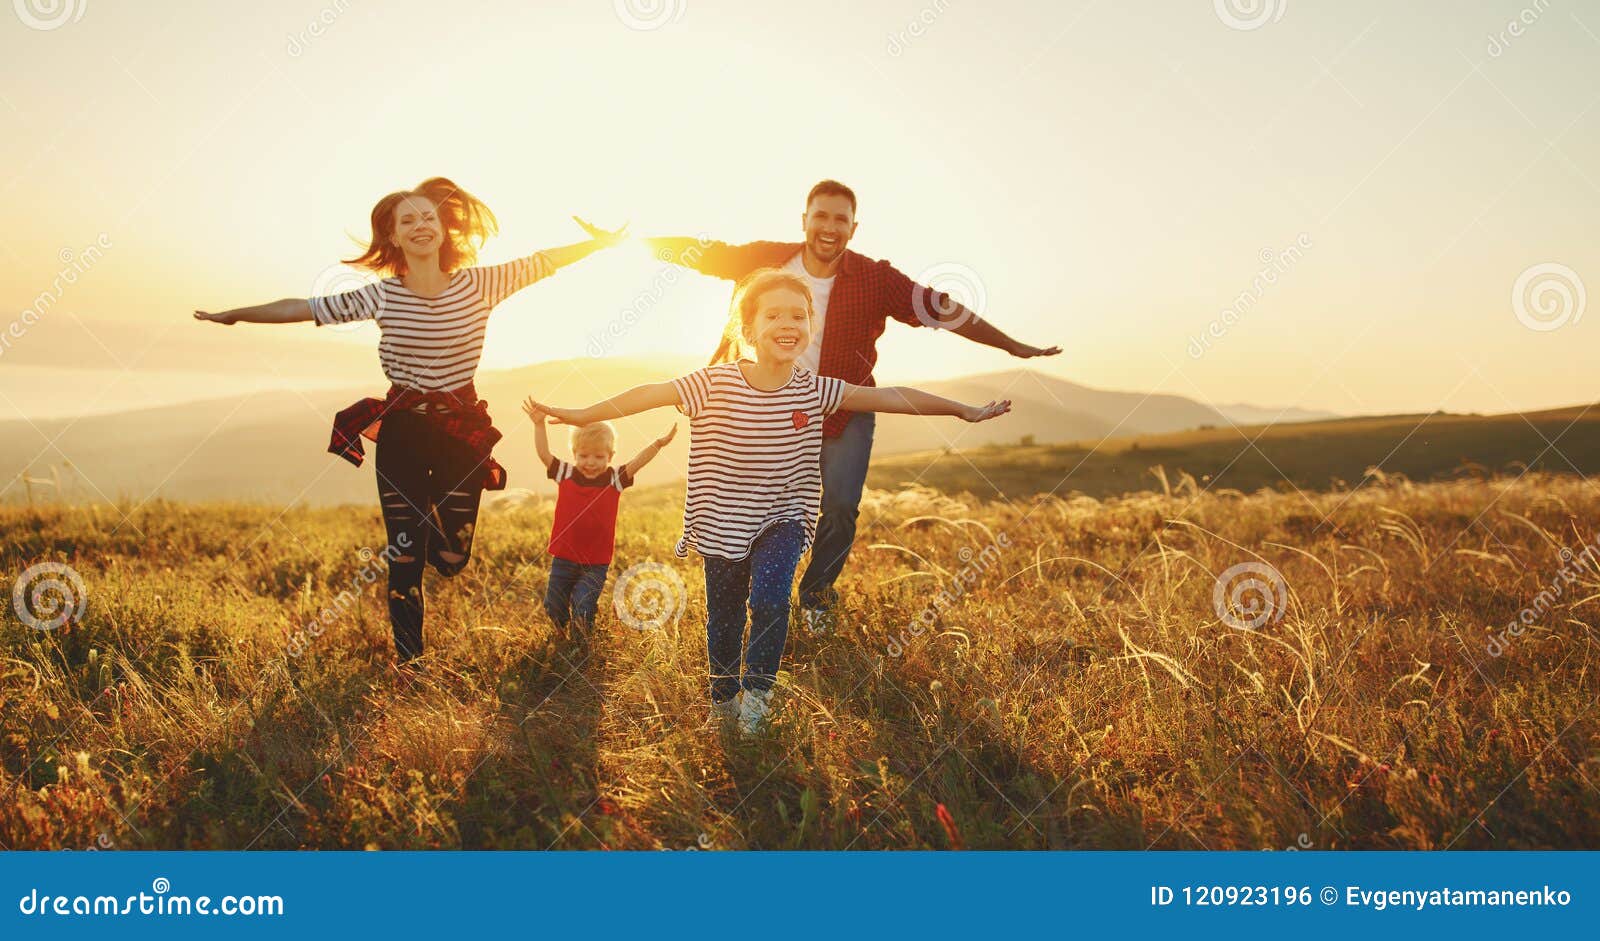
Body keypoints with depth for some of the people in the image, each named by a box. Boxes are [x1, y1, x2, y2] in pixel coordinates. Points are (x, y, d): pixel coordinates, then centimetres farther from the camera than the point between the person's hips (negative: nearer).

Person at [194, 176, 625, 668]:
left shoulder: (478, 285, -4)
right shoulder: (381, 296, -3)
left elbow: (544, 261, 1)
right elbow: (302, 308, 3)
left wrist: (604, 240, -1)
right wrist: (232, 315, 8)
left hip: (462, 432, 1)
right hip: (401, 434, 0)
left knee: (451, 559, 3)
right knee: (406, 560, 2)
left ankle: (436, 511, 39)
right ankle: (409, 664, 18)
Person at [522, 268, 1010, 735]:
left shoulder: (815, 390, -10)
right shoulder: (715, 383, -15)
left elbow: (891, 397, -6)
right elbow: (653, 394, -15)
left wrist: (966, 410, -1)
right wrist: (581, 415, -17)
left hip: (782, 520, 0)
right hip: (723, 523, 0)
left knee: (769, 601, -20)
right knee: (724, 618, 11)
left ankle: (757, 690, 7)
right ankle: (723, 701, 37)